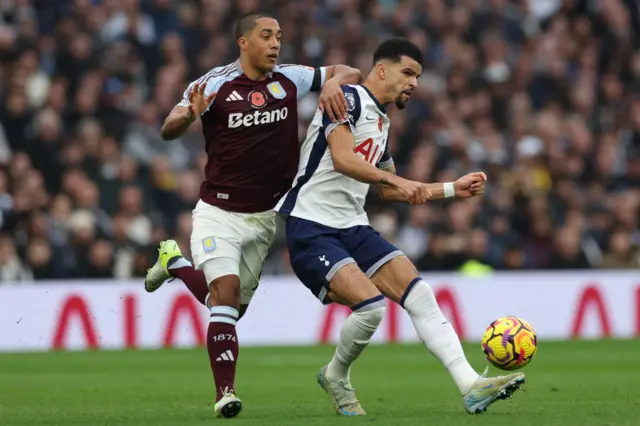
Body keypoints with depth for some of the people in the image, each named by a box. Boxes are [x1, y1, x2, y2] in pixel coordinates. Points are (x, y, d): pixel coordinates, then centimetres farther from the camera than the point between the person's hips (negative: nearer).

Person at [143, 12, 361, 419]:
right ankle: (225, 393, -15)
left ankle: (175, 263, 41)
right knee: (226, 291, -20)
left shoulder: (289, 79, -1)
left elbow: (350, 72, 6)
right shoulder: (214, 84, -12)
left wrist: (333, 82, -18)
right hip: (219, 213, -5)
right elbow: (168, 130, -16)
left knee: (232, 306, 14)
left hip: (265, 215, 5)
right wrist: (189, 114, -39)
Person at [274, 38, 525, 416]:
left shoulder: (382, 123, 19)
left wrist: (454, 189, 25)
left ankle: (471, 386, -15)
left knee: (420, 295, -9)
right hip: (311, 228, -9)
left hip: (354, 228, 9)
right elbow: (342, 158, -25)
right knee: (371, 306, -24)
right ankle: (336, 377, 5)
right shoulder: (348, 98, -8)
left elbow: (390, 190, 31)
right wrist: (393, 178, -36)